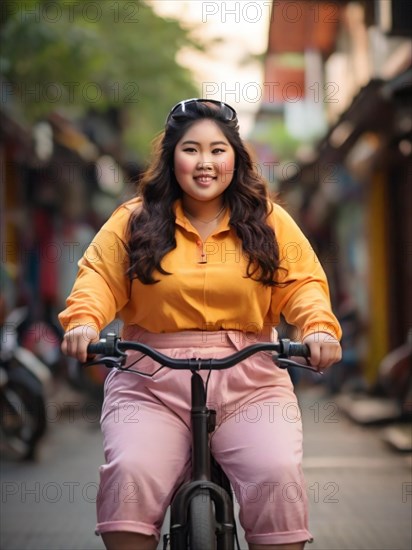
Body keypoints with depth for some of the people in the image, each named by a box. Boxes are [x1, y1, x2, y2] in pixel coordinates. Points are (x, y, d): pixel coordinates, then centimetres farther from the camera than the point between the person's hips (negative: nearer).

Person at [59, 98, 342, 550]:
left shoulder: (269, 221, 10)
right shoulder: (134, 220, 9)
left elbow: (303, 283, 7)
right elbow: (100, 278, 4)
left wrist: (320, 327, -13)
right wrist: (83, 321, -16)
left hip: (249, 382, 0)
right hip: (150, 383, 0)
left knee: (277, 476, -23)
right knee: (130, 472, -26)